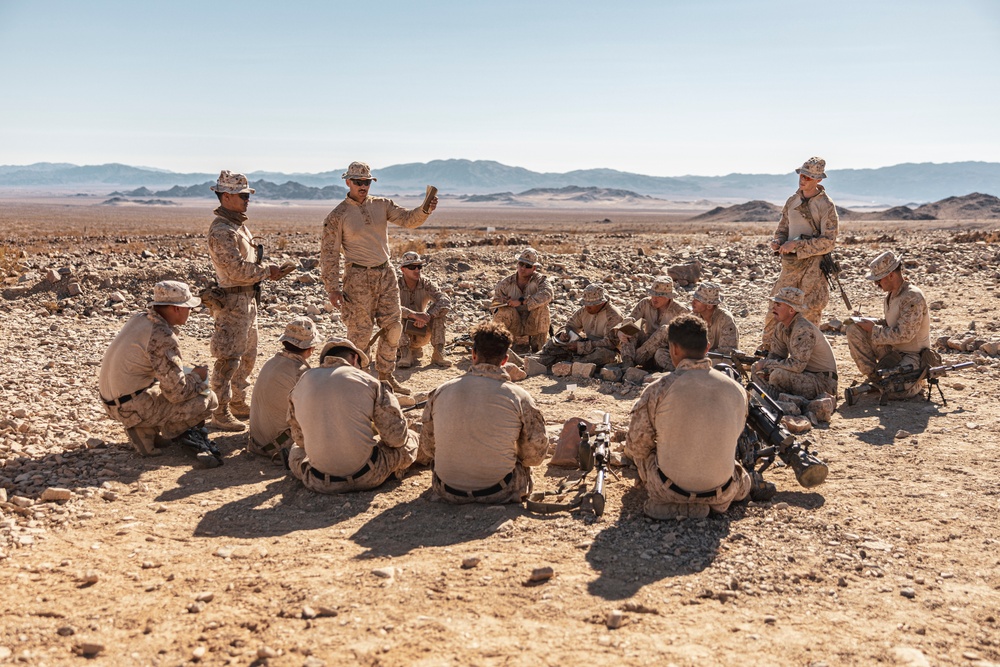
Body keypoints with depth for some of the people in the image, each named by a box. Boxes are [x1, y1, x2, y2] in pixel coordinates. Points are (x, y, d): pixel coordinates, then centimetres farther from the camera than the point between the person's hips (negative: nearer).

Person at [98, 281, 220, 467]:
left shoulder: (138, 319, 4)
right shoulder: (163, 338, -22)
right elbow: (177, 392, -20)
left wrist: (187, 373, 13)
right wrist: (196, 376, -1)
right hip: (134, 408, -9)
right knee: (208, 399, -7)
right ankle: (147, 432, 2)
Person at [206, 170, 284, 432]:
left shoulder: (239, 225, 13)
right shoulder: (221, 231, -19)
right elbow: (237, 270, -24)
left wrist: (267, 269, 3)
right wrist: (267, 272, -13)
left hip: (247, 299, 10)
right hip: (232, 301, -10)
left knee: (247, 356, 19)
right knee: (228, 359, -5)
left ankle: (238, 402, 32)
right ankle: (220, 414, 1)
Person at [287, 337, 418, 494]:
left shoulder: (303, 381, 5)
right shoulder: (367, 381, -5)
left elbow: (300, 439, 13)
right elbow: (396, 437, -5)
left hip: (318, 483, 3)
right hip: (365, 478, -3)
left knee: (296, 449, 36)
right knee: (410, 438, 20)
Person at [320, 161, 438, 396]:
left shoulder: (382, 205, 8)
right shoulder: (338, 215, -5)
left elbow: (408, 219, -2)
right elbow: (329, 254, -5)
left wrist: (425, 210, -24)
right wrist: (333, 288, -11)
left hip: (386, 273, 5)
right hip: (358, 277, -5)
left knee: (393, 327, 6)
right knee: (360, 332, -3)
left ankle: (386, 375, 20)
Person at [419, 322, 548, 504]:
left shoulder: (440, 392, -4)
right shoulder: (519, 397, -11)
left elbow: (427, 449, 7)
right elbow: (534, 456, -3)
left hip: (447, 492, 2)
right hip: (499, 493, -2)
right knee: (523, 466, 30)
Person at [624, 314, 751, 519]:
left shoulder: (658, 390, -16)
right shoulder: (736, 389, -5)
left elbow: (635, 448, -6)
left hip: (671, 492, -3)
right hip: (722, 494, 4)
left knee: (640, 449, 26)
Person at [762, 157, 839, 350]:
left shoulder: (826, 206, -8)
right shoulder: (792, 201, 11)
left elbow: (828, 242, -14)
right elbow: (782, 228, 20)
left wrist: (797, 245, -19)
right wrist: (777, 241, -3)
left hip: (813, 265, -5)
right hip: (790, 265, 6)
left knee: (809, 313, 0)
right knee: (775, 309, 6)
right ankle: (766, 350, 16)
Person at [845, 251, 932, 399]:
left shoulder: (913, 298, -22)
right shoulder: (891, 294, 5)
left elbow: (903, 334, -26)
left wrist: (873, 329, -16)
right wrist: (871, 323, -1)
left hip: (912, 356, -8)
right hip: (892, 350, 8)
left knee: (892, 390, -31)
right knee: (854, 329, -6)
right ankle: (873, 375, 2)